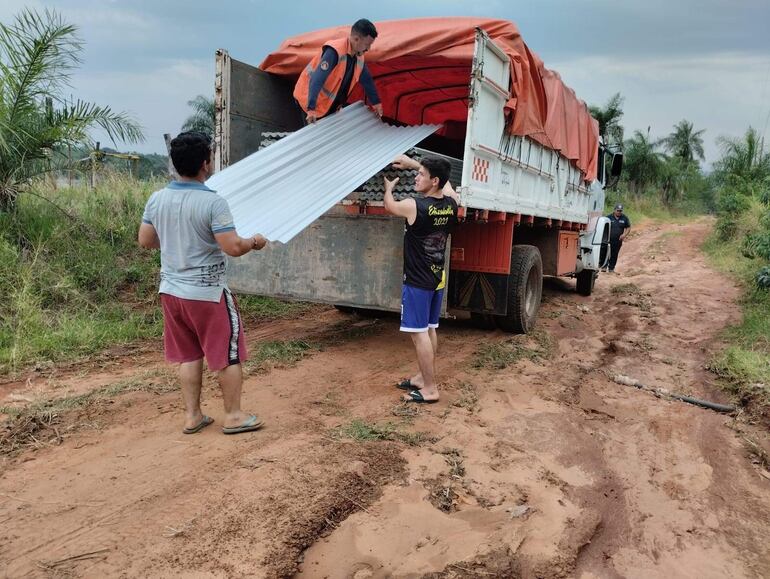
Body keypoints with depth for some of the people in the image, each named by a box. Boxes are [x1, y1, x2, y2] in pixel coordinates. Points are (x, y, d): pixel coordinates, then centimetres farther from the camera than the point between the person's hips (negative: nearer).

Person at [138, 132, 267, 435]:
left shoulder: (156, 199, 0)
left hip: (171, 290, 7)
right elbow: (233, 247, -22)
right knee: (228, 354, 8)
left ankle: (192, 416, 25)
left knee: (188, 355, 17)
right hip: (207, 293, -6)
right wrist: (255, 242, -2)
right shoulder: (213, 202, -19)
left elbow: (145, 241, 10)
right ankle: (233, 416, 18)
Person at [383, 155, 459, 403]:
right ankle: (423, 377, 29)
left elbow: (390, 206, 3)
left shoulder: (414, 206, -19)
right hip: (438, 278, 8)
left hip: (417, 281, -8)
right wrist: (413, 163, 22)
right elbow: (444, 180, 21)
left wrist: (388, 188, 25)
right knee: (429, 329, 16)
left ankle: (430, 389, 2)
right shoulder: (451, 203, -1)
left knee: (419, 333, -2)